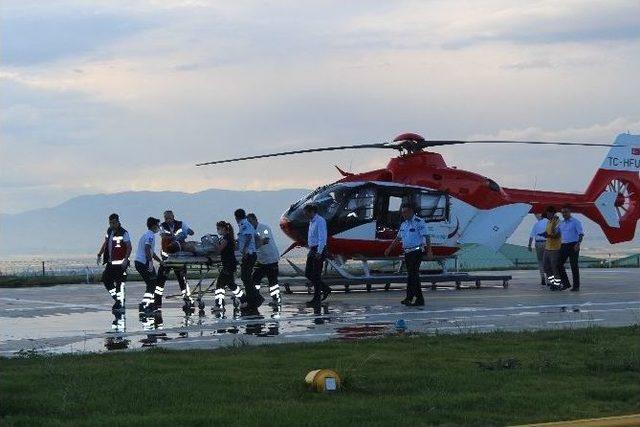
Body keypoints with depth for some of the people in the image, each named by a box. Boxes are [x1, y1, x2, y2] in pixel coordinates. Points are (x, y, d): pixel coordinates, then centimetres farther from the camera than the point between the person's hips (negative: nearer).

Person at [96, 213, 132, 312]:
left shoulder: (124, 233, -13)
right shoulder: (109, 231, 11)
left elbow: (129, 247, -13)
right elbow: (105, 243, 23)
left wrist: (125, 259, -22)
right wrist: (100, 254, 17)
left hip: (120, 263, -8)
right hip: (110, 262, 8)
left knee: (119, 283, -7)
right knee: (106, 279, 9)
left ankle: (121, 305, 0)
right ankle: (117, 298, 22)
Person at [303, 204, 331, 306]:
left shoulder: (320, 221, -14)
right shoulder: (311, 222, 15)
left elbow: (322, 237, -20)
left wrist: (319, 252, -23)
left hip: (319, 250, -9)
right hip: (312, 250, 9)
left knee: (316, 275, -4)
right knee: (308, 273, 9)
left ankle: (316, 299, 2)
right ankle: (325, 289, 22)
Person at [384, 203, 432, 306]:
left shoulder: (419, 222, -7)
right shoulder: (404, 224, 16)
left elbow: (427, 237, -14)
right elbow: (398, 238, 27)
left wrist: (429, 251, -23)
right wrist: (389, 248, 27)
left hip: (417, 251, -8)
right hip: (407, 253, 8)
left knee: (412, 274, -13)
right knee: (413, 275, 7)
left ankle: (409, 298, -17)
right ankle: (420, 299, 10)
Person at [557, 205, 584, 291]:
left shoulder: (576, 222, -4)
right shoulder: (561, 223, 14)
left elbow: (581, 234, -11)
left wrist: (578, 244, -25)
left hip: (573, 246, -6)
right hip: (564, 246, 6)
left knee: (574, 266, -4)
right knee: (559, 264, 0)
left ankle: (576, 286, 2)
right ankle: (566, 283, 11)